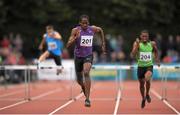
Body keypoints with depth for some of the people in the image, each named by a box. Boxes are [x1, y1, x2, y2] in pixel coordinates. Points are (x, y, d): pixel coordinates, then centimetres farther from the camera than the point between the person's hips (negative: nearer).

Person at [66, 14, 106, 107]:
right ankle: (84, 87, 52)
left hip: (88, 55, -1)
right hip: (78, 56, 1)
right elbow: (68, 45, -16)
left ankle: (87, 99, -31)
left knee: (86, 73, -29)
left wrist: (103, 44, 17)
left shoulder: (93, 29, -5)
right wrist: (76, 38, -33)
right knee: (79, 80, 13)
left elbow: (101, 30, 19)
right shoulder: (75, 30, -11)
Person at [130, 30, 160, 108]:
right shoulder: (137, 44, -9)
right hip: (140, 66, 1)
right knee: (141, 84, 13)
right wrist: (137, 45, -28)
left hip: (149, 66, -1)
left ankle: (147, 94, -2)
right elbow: (132, 55, -20)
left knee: (147, 79, -29)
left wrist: (157, 60, 15)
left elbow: (156, 51, 18)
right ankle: (143, 99, 39)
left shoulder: (152, 44, -3)